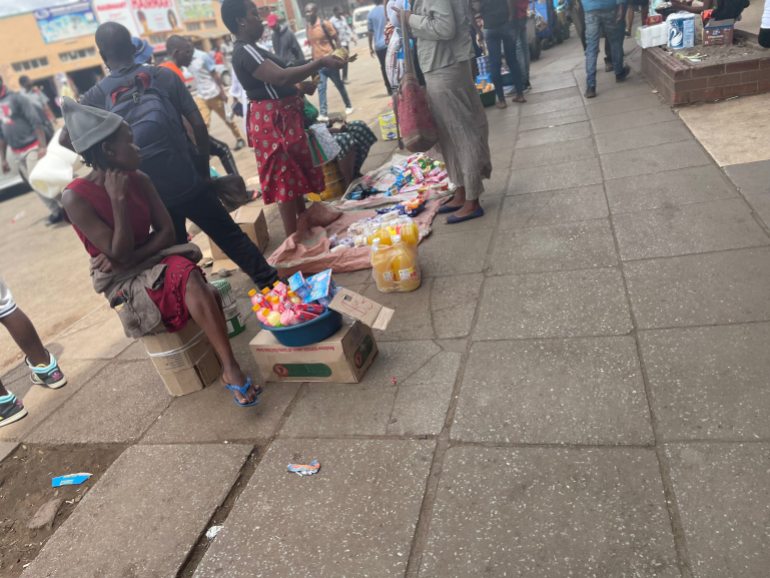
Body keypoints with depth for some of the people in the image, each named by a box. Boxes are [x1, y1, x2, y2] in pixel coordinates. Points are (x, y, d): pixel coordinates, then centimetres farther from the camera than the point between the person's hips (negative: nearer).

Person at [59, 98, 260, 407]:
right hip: (123, 280, -5)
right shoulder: (76, 198, -17)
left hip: (157, 260, 5)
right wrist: (118, 200, -24)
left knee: (187, 275, -30)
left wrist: (131, 257, -18)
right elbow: (120, 254, -20)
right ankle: (231, 369, -28)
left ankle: (230, 369, -25)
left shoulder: (139, 179, -2)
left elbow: (166, 232, -3)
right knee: (190, 282, -31)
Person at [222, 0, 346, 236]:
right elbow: (281, 77, -30)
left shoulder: (251, 50, 15)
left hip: (281, 117, 11)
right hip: (273, 121, -11)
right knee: (286, 177, -6)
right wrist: (320, 62, -27)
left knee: (296, 171, 20)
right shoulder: (245, 52, -19)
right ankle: (294, 237, 2)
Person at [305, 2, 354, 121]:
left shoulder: (324, 24, -9)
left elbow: (336, 40, -7)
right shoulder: (308, 27, 7)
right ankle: (323, 114, -8)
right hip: (318, 63, 4)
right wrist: (313, 60, 15)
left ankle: (348, 106, 26)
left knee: (339, 85, 9)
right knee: (321, 88, -5)